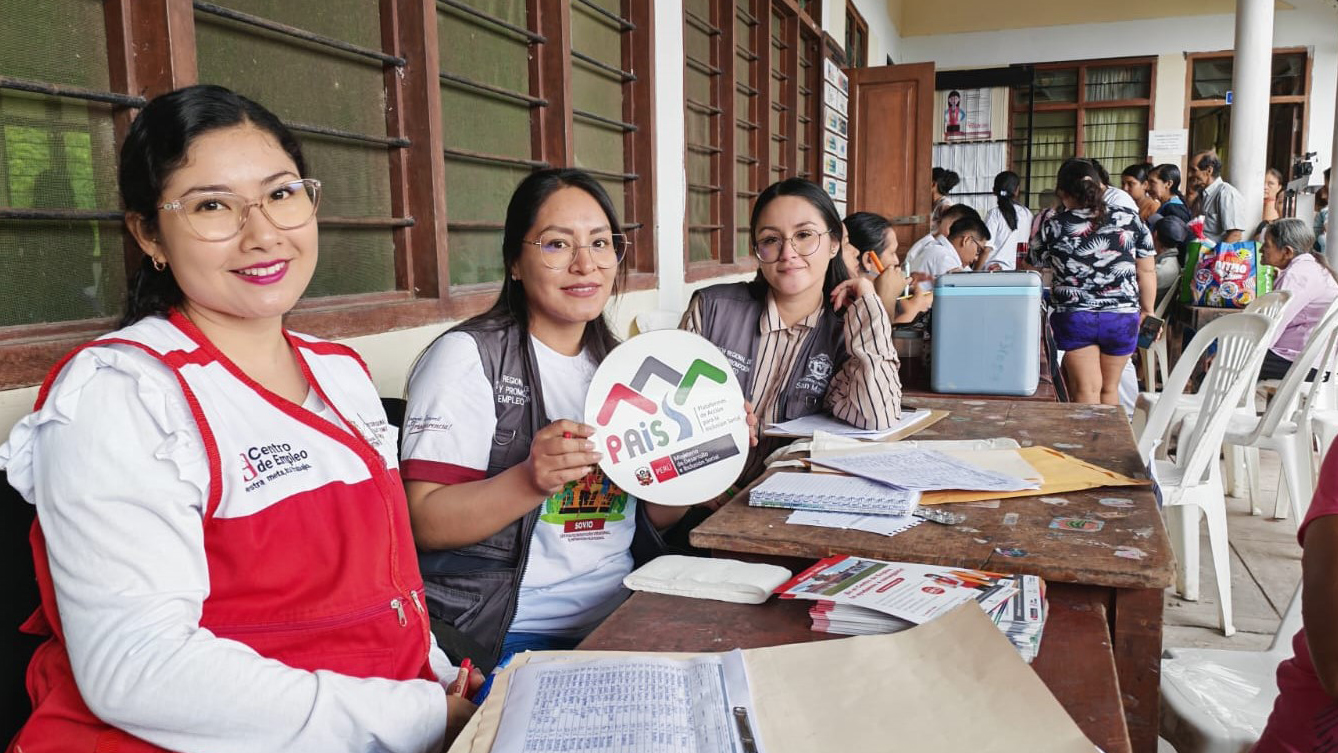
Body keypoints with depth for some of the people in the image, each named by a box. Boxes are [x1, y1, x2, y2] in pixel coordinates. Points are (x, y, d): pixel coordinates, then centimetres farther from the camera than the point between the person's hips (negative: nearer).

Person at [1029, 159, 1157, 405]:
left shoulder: (1053, 227, -5)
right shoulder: (1130, 219, 0)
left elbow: (1036, 264, 10)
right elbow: (1146, 271, 4)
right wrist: (1147, 311, 15)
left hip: (1074, 318, -2)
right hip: (1122, 318, 2)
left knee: (1086, 391, 2)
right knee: (1110, 388, 17)